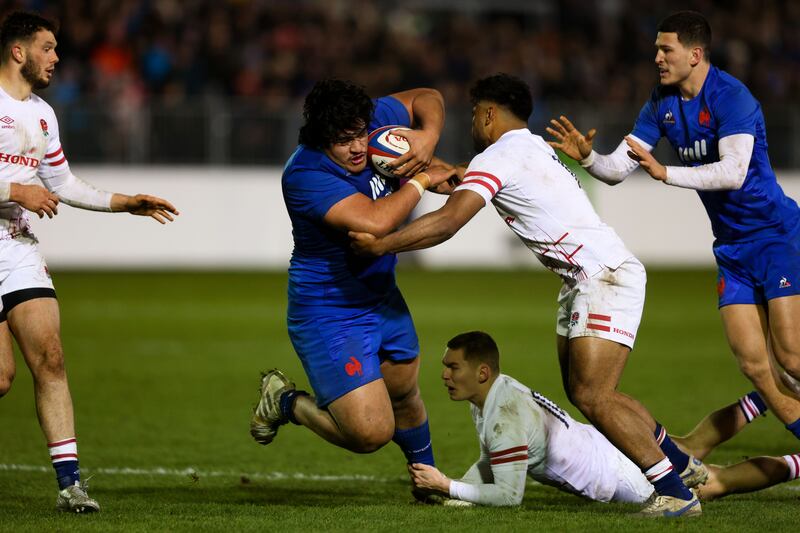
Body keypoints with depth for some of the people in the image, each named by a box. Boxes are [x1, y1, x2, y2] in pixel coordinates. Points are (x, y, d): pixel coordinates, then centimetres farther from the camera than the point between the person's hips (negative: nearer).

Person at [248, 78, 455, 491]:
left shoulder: (373, 120, -10)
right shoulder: (306, 175, -32)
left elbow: (426, 99, 9)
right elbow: (373, 222, -43)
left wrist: (428, 137, -14)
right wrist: (420, 182, -28)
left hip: (382, 298, 8)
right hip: (328, 315, -8)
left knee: (404, 396, 26)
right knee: (371, 433, -14)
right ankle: (285, 402, 12)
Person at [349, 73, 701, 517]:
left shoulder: (499, 156, -11)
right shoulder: (533, 148, 18)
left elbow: (447, 222, -20)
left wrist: (379, 245, -14)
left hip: (606, 277, -10)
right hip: (582, 280, 10)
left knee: (591, 396, -16)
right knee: (582, 391, 11)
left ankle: (674, 491, -14)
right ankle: (681, 463, 20)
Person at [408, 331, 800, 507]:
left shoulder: (506, 419, -33)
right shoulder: (495, 390, -4)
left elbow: (509, 495, -31)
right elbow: (490, 463, 8)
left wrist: (447, 487, -30)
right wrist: (447, 490, -7)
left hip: (626, 479, -8)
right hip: (604, 445, 8)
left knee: (716, 482, 11)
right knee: (693, 446, 31)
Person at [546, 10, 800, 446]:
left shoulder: (731, 97, -18)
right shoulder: (662, 103, 5)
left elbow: (733, 172, -31)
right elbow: (618, 168, 4)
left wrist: (665, 173, -35)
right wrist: (587, 157, -16)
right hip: (731, 246, 7)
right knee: (752, 362, -1)